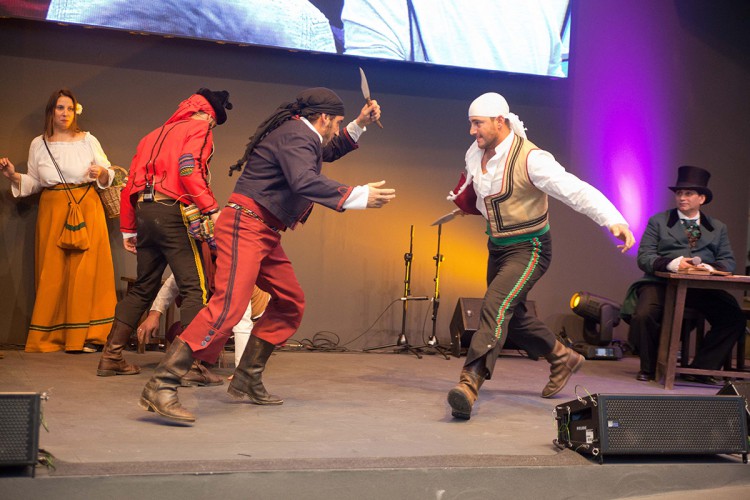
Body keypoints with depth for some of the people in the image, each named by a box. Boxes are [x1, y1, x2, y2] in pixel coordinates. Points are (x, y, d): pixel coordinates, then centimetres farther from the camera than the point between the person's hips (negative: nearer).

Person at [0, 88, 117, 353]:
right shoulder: (38, 144, 10)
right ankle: (51, 337, 5)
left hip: (86, 208, -1)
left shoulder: (88, 140, 5)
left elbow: (109, 176, 7)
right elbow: (34, 183, 13)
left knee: (85, 269, -7)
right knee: (52, 272, -1)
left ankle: (85, 336, -4)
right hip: (52, 211, 2)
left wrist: (101, 173, -14)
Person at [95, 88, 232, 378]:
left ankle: (111, 357, 19)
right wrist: (212, 209, -21)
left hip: (144, 211, 8)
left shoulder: (155, 135, 26)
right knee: (195, 287, -7)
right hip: (173, 211, -8)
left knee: (144, 287, 17)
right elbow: (189, 168, -16)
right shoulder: (199, 128, 4)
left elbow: (131, 183, 22)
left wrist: (128, 229, 24)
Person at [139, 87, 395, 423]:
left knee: (291, 303, 14)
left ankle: (247, 380, 18)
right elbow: (305, 182, -30)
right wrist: (358, 196, -29)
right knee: (229, 306, -23)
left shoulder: (303, 137, 21)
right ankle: (160, 388, -26)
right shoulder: (296, 135, -12)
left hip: (265, 234, 11)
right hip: (245, 225, -11)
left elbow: (328, 152, 42)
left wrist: (359, 125, 31)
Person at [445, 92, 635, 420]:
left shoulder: (530, 158, -24)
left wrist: (614, 221, -45)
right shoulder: (475, 154, -1)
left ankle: (469, 384, -35)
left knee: (496, 306, -28)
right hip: (498, 246, 9)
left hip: (529, 249, -9)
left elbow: (576, 190, -33)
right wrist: (462, 202, -2)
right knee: (510, 315, 20)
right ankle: (562, 359, 41)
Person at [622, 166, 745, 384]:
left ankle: (701, 369, -7)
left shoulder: (718, 228, 21)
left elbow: (728, 261, 11)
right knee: (643, 315, -30)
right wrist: (672, 264, -17)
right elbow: (644, 257, 2)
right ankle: (649, 368, -4)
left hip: (701, 287, 2)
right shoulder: (658, 221, 13)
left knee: (734, 317, -21)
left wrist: (709, 267, -13)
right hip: (661, 283, -2)